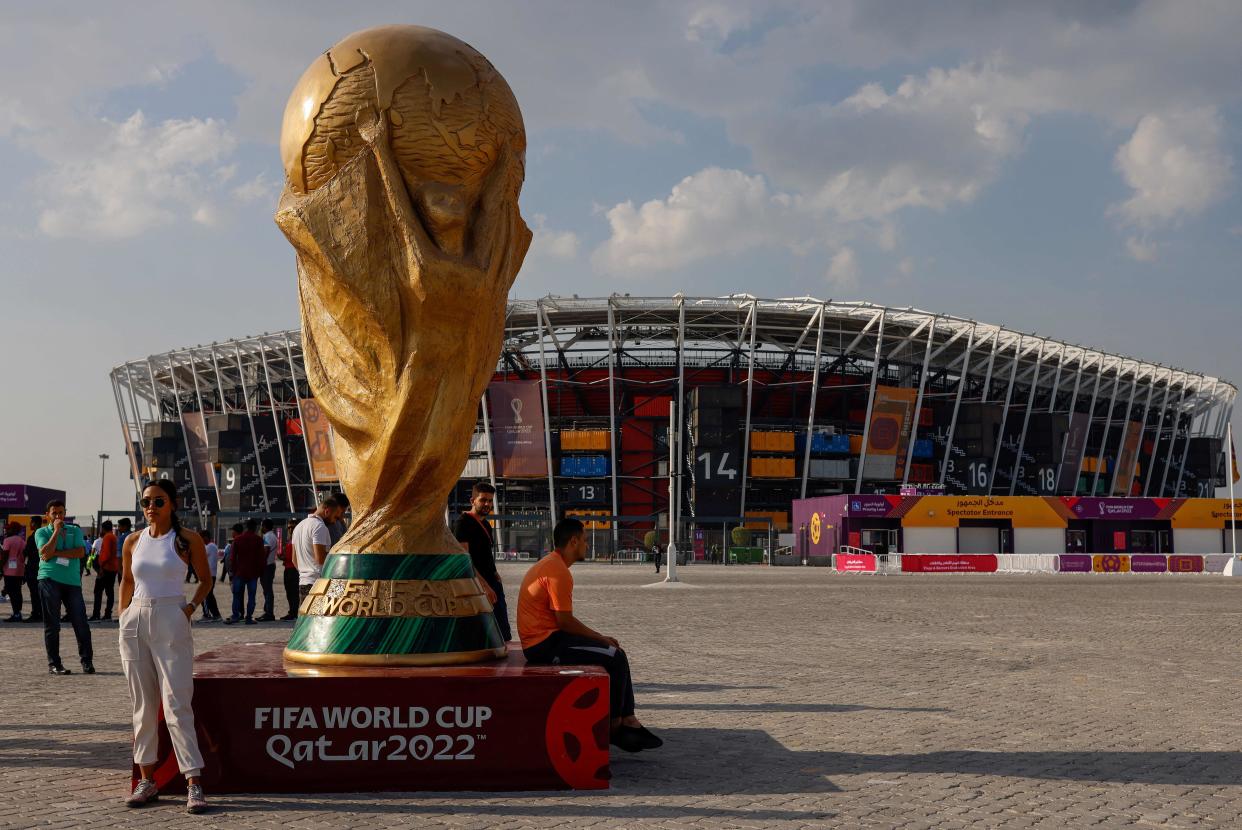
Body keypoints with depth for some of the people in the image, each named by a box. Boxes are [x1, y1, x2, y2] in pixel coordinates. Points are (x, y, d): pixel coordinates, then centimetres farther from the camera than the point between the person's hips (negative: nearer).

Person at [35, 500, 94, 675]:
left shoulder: (75, 530, 14)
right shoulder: (41, 532, 9)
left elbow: (80, 552, -1)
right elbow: (45, 552, -9)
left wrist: (56, 553, -8)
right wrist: (56, 531, -7)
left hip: (72, 581, 2)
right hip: (49, 580, -2)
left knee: (80, 622, -2)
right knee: (52, 624, 1)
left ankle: (87, 661, 4)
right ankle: (54, 663, 6)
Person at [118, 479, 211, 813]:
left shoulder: (188, 539, -2)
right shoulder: (133, 541, 8)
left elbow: (205, 579, 7)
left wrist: (191, 607, -7)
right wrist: (123, 616, 13)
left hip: (171, 624, -4)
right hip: (136, 623, 4)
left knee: (177, 704, -9)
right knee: (143, 705, 8)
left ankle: (194, 785, -9)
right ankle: (147, 780, 16)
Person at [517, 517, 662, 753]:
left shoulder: (550, 564, 16)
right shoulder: (558, 571, -18)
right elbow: (565, 621, -20)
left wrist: (598, 637, 11)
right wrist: (600, 637, -7)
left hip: (545, 639, 11)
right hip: (544, 643, -11)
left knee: (615, 654, 10)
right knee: (615, 658, -13)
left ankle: (628, 721, 9)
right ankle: (614, 726, -1)